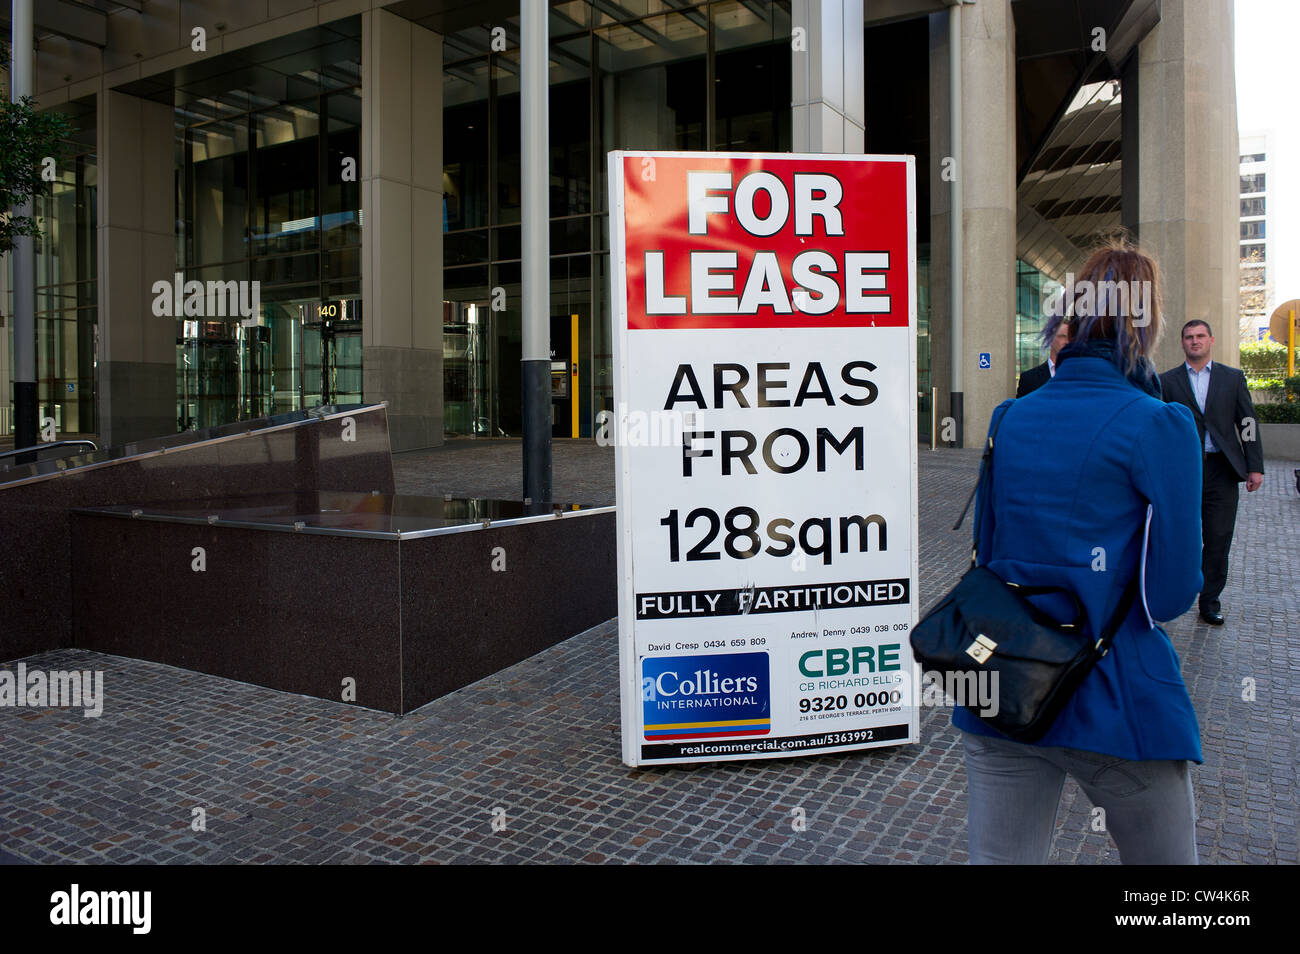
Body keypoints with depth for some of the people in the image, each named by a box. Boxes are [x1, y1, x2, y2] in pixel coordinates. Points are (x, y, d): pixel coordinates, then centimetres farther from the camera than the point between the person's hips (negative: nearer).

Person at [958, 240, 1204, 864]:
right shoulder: (1159, 424, -10)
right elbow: (1171, 593, -9)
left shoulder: (1009, 418, 4)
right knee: (1167, 874, 19)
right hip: (1116, 695, -4)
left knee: (997, 859, 12)